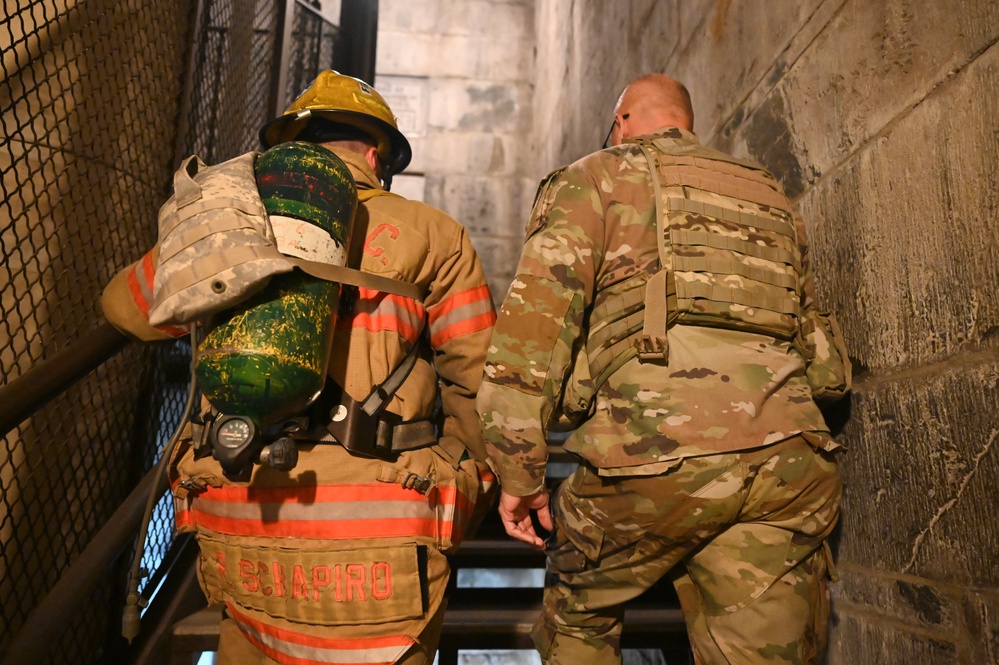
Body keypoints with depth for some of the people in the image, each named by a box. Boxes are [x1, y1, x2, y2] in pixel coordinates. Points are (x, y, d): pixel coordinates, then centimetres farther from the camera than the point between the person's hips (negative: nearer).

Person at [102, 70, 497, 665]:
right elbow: (479, 379, 0)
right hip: (374, 538, -3)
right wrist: (476, 483, 16)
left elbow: (126, 304, 23)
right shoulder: (430, 236, -1)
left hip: (235, 530, 4)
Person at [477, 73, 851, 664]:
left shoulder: (595, 179, 11)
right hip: (788, 458, 5)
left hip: (653, 450, -4)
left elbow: (534, 321, -3)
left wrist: (520, 477, -1)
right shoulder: (771, 198, 28)